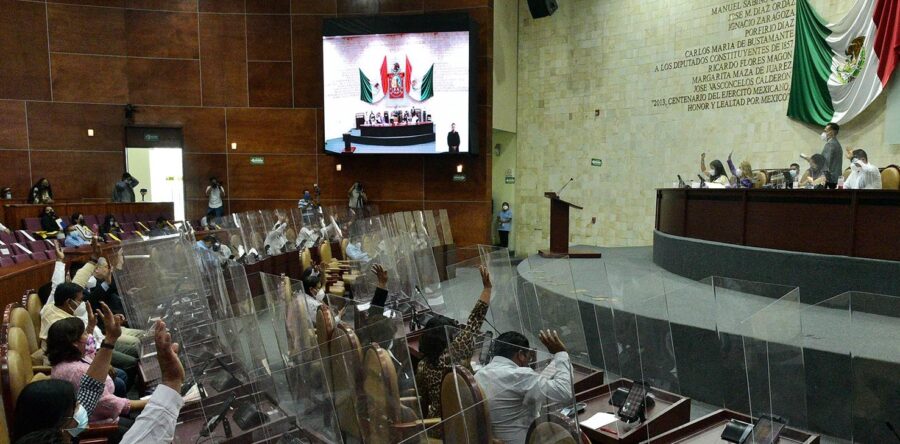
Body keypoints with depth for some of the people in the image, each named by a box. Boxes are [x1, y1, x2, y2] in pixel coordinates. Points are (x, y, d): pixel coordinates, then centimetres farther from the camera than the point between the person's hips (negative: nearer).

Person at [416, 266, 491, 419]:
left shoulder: (422, 366, -3)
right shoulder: (454, 352, -17)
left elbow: (423, 402, 6)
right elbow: (474, 323, -17)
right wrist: (486, 287, -16)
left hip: (437, 419, 6)